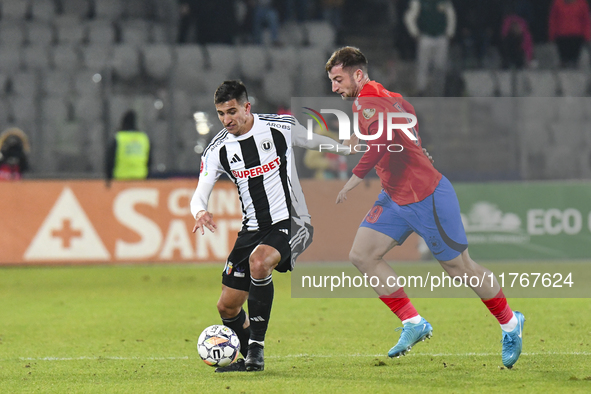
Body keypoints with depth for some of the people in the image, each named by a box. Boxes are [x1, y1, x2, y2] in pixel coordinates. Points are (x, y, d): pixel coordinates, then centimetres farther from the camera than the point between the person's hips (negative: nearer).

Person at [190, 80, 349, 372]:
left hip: (290, 224, -5)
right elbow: (200, 194, -5)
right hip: (253, 228, 5)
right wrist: (200, 212, -29)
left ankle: (257, 346, -24)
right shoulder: (217, 150, -1)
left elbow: (317, 143, 13)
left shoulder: (281, 127, -7)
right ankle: (249, 359, 26)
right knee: (227, 307, 0)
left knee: (258, 261, -35)